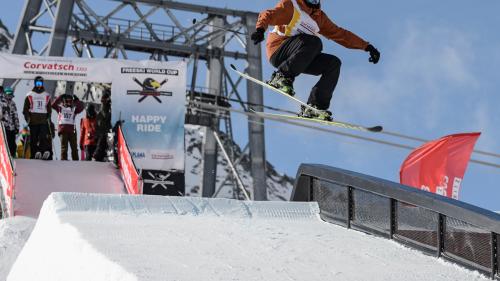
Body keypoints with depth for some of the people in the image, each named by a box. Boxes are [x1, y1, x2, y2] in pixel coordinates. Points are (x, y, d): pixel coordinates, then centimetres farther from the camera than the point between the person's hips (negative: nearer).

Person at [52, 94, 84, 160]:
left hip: (72, 130, 2)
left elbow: (81, 107, 1)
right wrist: (60, 97, -4)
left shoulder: (73, 109, 16)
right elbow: (53, 105, -2)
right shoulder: (60, 108, 13)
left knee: (74, 148, 1)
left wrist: (76, 100, -3)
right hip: (63, 130, -2)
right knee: (64, 148, -5)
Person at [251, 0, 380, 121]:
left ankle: (313, 107, -12)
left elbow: (340, 34, 23)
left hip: (298, 60, 7)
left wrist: (366, 46, 17)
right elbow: (269, 15, -15)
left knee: (333, 63, -8)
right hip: (278, 51, -7)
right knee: (314, 42, -29)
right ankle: (281, 77, -26)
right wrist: (260, 29, -38)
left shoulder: (320, 17, 20)